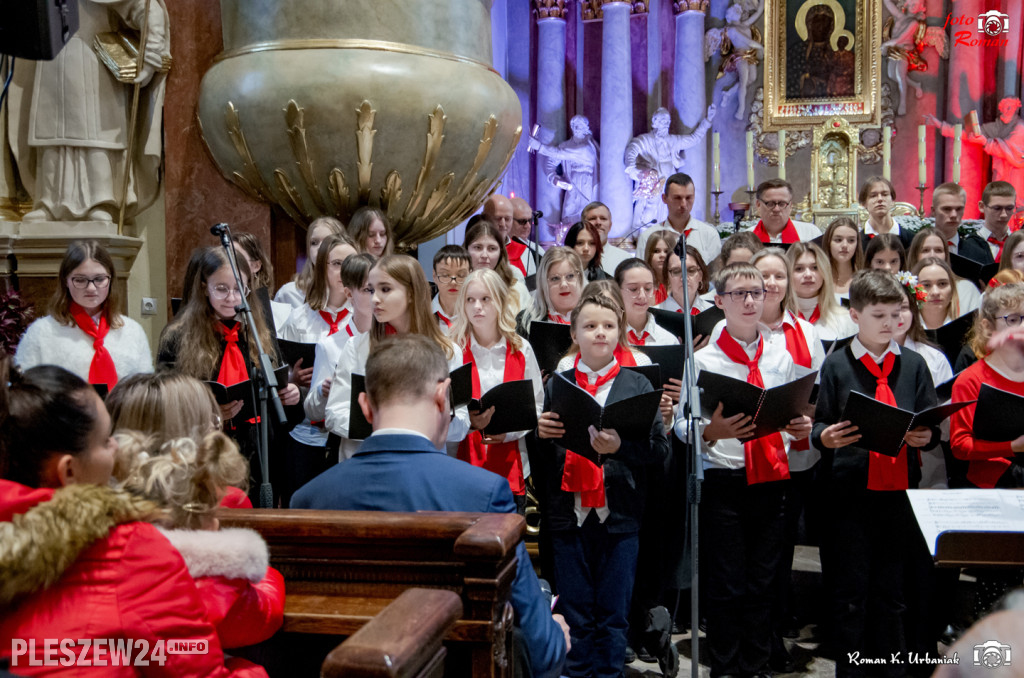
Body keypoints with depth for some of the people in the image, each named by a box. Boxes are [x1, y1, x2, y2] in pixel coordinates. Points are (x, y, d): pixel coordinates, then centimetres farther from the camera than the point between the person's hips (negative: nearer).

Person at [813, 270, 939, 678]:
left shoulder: (913, 365, 10)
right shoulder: (836, 364, 2)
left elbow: (932, 426, 11)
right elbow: (818, 423, 2)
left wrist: (926, 437, -11)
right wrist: (825, 436, -20)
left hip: (900, 489, 2)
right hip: (850, 488, -2)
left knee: (892, 590, 11)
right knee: (850, 591, 3)